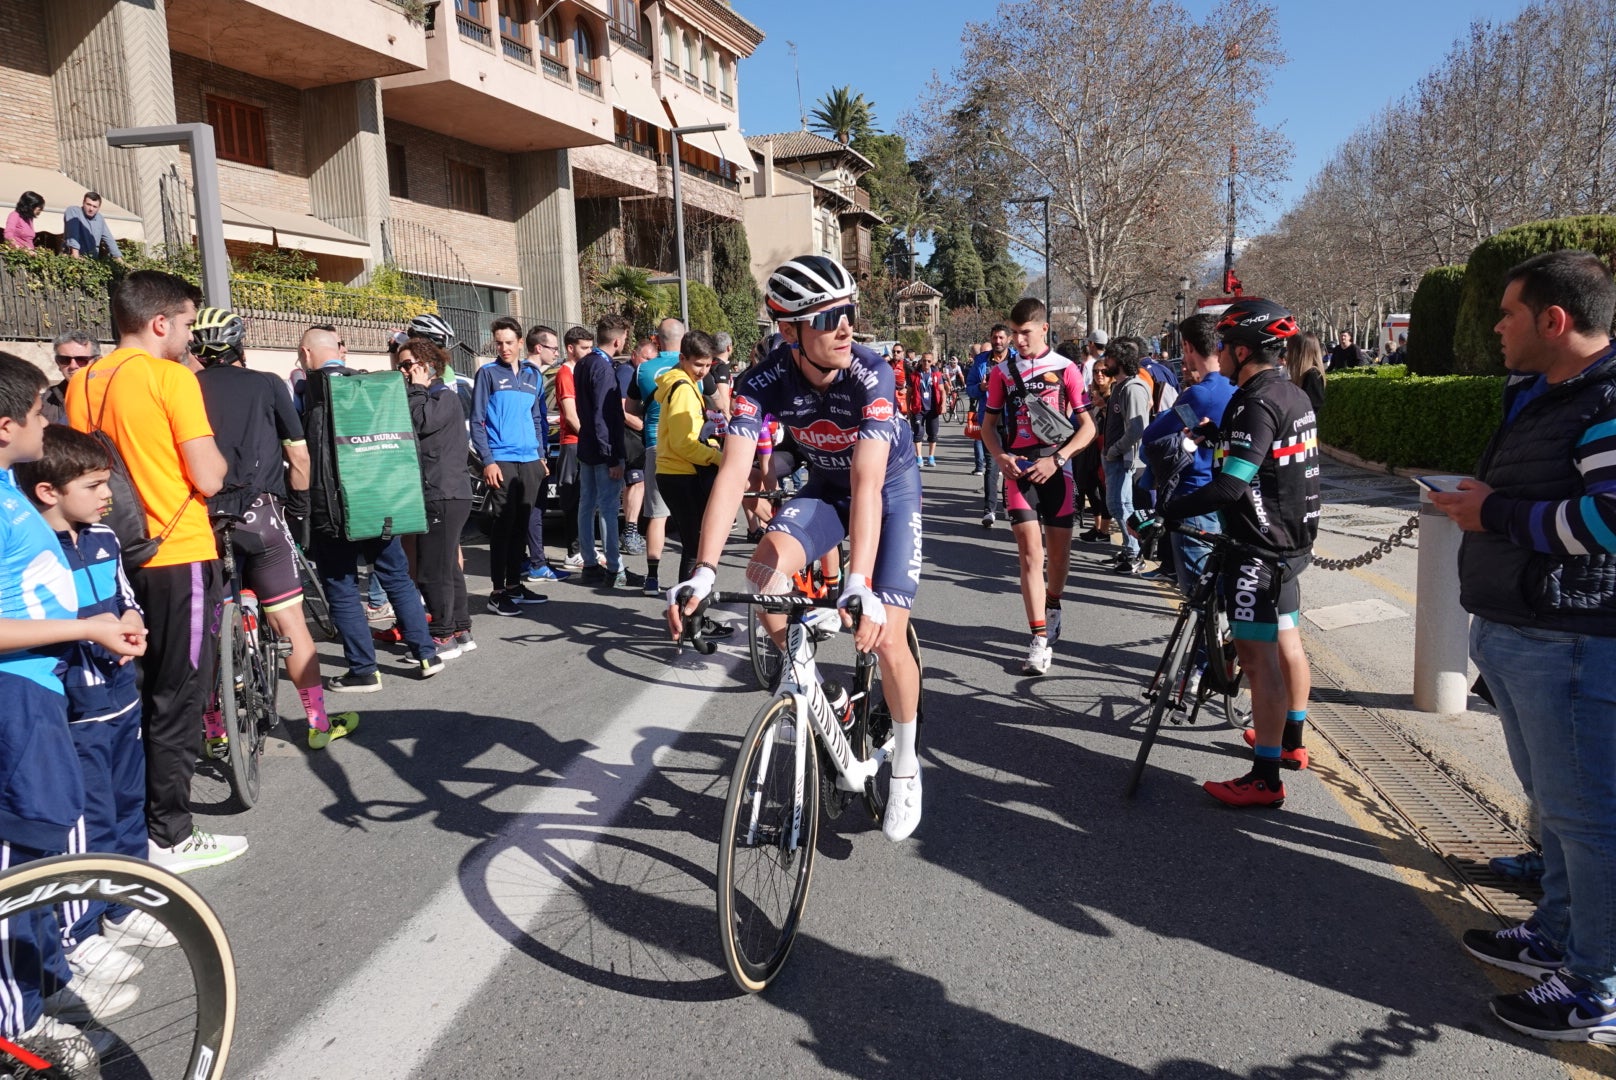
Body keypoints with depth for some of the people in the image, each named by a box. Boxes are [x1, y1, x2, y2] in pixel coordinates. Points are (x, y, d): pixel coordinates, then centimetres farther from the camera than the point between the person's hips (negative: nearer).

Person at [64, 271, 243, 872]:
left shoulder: (82, 383, 9)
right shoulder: (172, 377, -13)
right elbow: (207, 479, -17)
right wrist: (217, 456, 2)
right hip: (179, 556, -7)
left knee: (132, 693, 17)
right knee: (177, 699, 2)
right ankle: (170, 837, 9)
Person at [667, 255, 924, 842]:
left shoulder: (871, 375, -33)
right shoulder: (763, 382, -24)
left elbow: (867, 484, -42)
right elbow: (732, 472, -33)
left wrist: (859, 586, -54)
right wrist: (703, 573, -46)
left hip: (891, 488, -3)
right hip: (824, 486, 3)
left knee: (886, 635, -12)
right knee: (765, 568, -26)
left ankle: (905, 765, 12)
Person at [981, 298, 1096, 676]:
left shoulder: (1066, 369, 0)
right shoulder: (1002, 372, 5)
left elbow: (1087, 426, 0)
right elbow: (989, 424, 11)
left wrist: (1056, 459, -13)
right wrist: (1000, 457, -7)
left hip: (1055, 469, 0)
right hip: (1018, 469, 0)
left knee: (1059, 551, 10)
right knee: (1030, 553, -8)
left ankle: (1052, 607, 39)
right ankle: (1040, 640, -8)